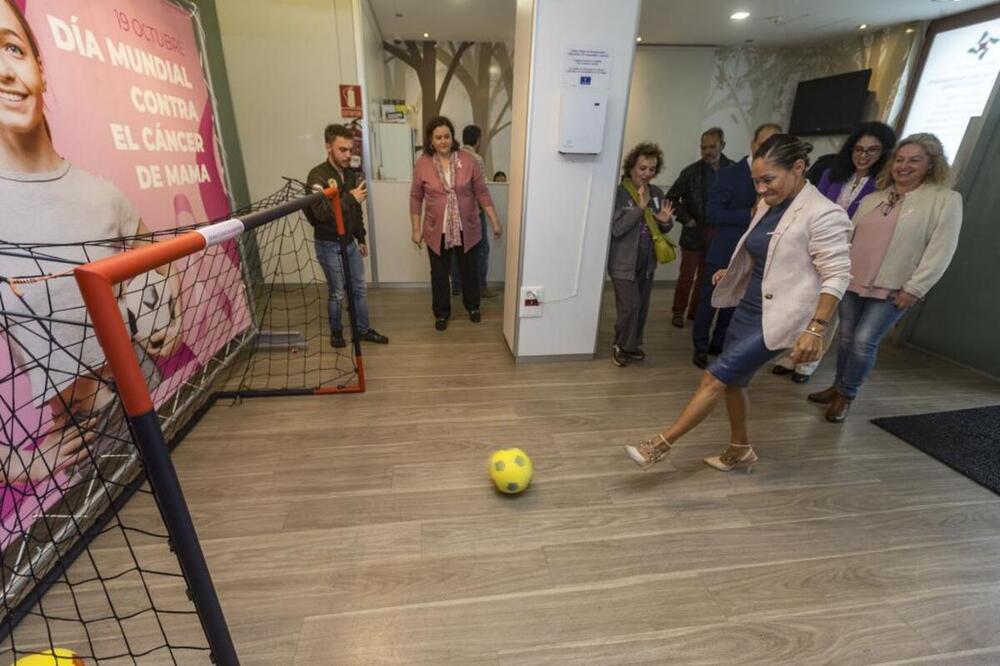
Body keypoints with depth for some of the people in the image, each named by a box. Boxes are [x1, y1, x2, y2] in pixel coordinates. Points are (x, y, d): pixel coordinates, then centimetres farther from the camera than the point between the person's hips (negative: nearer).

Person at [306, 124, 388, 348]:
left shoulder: (350, 173, 5)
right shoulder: (317, 177, -17)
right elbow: (321, 213, -29)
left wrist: (361, 238, 17)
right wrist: (350, 198, -31)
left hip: (350, 242, 7)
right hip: (329, 245, -6)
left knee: (360, 288, 12)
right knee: (337, 293, 5)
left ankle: (364, 329, 27)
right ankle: (336, 332, 26)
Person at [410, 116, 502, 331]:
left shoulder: (468, 160, -7)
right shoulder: (422, 164, -7)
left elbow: (482, 193, -3)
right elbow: (416, 198, 0)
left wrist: (495, 222, -4)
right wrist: (415, 229, -1)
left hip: (467, 228, 0)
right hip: (437, 230, 0)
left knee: (469, 270, 16)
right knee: (439, 273, 11)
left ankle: (473, 306, 39)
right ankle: (441, 313, 31)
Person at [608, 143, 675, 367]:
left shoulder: (657, 193, 5)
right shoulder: (619, 193, -12)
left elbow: (662, 230, 14)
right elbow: (616, 228, -22)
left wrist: (665, 221, -9)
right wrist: (640, 207, -24)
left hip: (647, 263, 6)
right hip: (624, 263, -6)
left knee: (642, 307, 13)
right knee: (630, 305, -9)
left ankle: (634, 344, 32)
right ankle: (621, 346, 14)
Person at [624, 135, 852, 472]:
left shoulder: (824, 214, -16)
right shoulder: (768, 204, 7)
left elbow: (836, 276, -17)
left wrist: (815, 329, -23)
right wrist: (732, 272, 11)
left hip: (778, 317, -8)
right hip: (748, 307, 8)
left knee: (715, 377, -11)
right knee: (732, 379, 14)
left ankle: (660, 444, -1)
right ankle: (740, 450, 34)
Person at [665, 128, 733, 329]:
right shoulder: (691, 172, -6)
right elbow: (672, 196, -1)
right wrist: (686, 219, -6)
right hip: (694, 233, -2)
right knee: (687, 276, 3)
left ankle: (695, 311, 25)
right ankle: (678, 312, 17)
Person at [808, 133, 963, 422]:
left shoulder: (946, 200, -4)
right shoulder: (873, 198, 10)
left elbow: (941, 250, -9)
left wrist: (914, 288, -15)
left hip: (892, 290, -4)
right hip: (852, 282, 4)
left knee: (864, 341, -7)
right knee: (848, 339, 10)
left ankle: (846, 395, 11)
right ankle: (838, 387, 26)